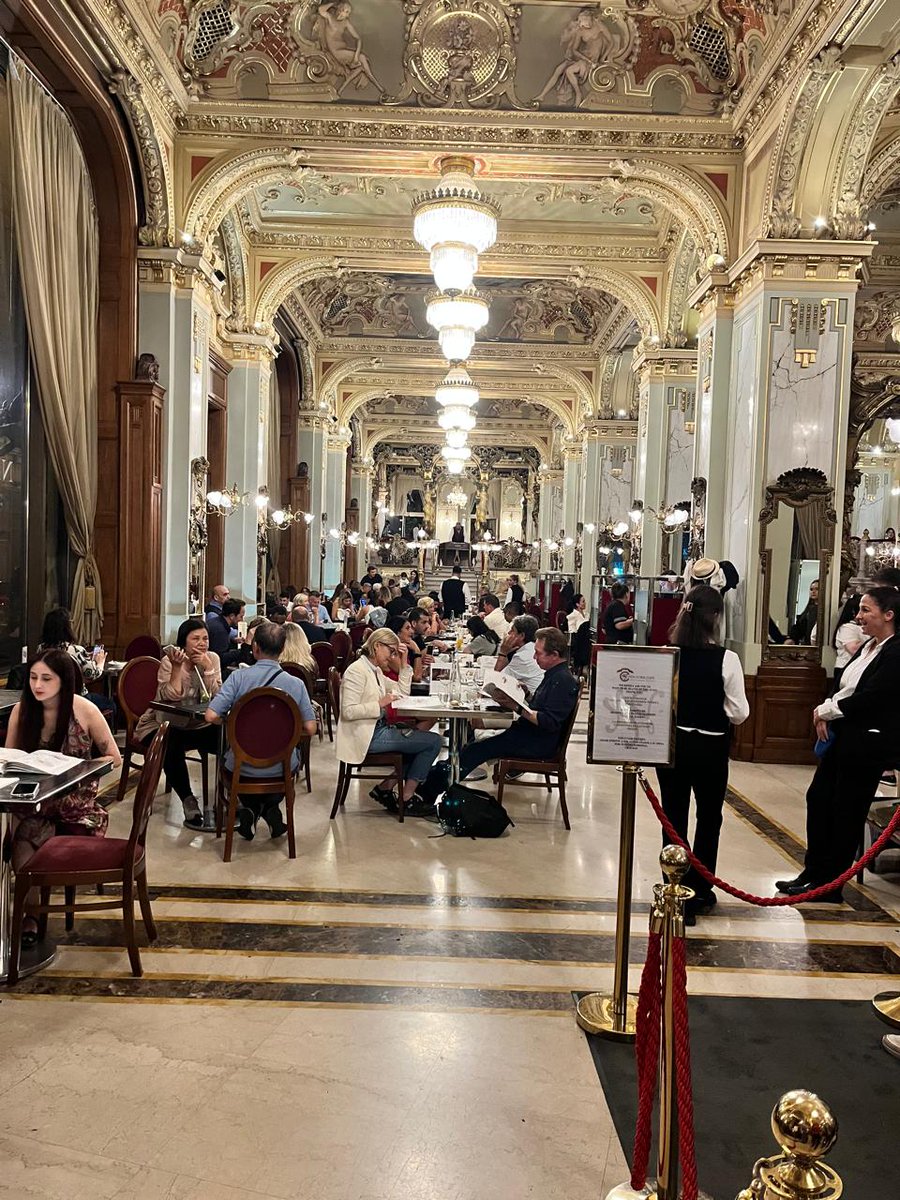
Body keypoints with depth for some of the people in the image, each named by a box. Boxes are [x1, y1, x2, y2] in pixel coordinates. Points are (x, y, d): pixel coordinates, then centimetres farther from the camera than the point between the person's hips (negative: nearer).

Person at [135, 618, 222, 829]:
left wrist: (207, 668, -22)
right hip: (163, 726, -3)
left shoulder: (212, 659, -1)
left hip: (197, 725, 4)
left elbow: (217, 697, -12)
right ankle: (188, 800, -19)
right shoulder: (168, 662, -11)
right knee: (172, 745, -35)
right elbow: (171, 699, -24)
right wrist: (176, 668, -31)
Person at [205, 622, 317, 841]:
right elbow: (310, 729, -7)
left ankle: (250, 809, 16)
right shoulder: (296, 683, -9)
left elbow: (211, 716, -18)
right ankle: (270, 808, 20)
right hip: (281, 768, 1)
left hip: (243, 767, 0)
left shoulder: (238, 677, -12)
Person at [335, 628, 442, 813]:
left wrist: (403, 664, 8)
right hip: (365, 736, -10)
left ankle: (384, 789, 15)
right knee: (433, 742, -7)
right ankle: (405, 799, 0)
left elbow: (402, 693, 15)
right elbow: (348, 711, -22)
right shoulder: (357, 671, -14)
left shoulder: (376, 670, 14)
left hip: (377, 729, 10)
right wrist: (380, 704, -23)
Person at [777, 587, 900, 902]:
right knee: (818, 798, 12)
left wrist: (826, 710, -12)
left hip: (867, 743, -9)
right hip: (842, 737, 9)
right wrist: (825, 712, -7)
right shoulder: (868, 648, 11)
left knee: (847, 811, 3)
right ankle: (813, 872, 25)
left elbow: (868, 699, -23)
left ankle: (830, 885, 18)